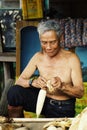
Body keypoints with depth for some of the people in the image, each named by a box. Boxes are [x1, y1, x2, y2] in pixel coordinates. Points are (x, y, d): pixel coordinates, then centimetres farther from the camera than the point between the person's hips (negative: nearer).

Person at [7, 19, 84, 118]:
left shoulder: (71, 59, -13)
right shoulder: (38, 57, -3)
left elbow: (80, 92, -14)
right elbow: (19, 81, -6)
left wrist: (62, 86, -34)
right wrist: (33, 82, -28)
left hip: (63, 109, -3)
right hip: (43, 100, 4)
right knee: (14, 92, -18)